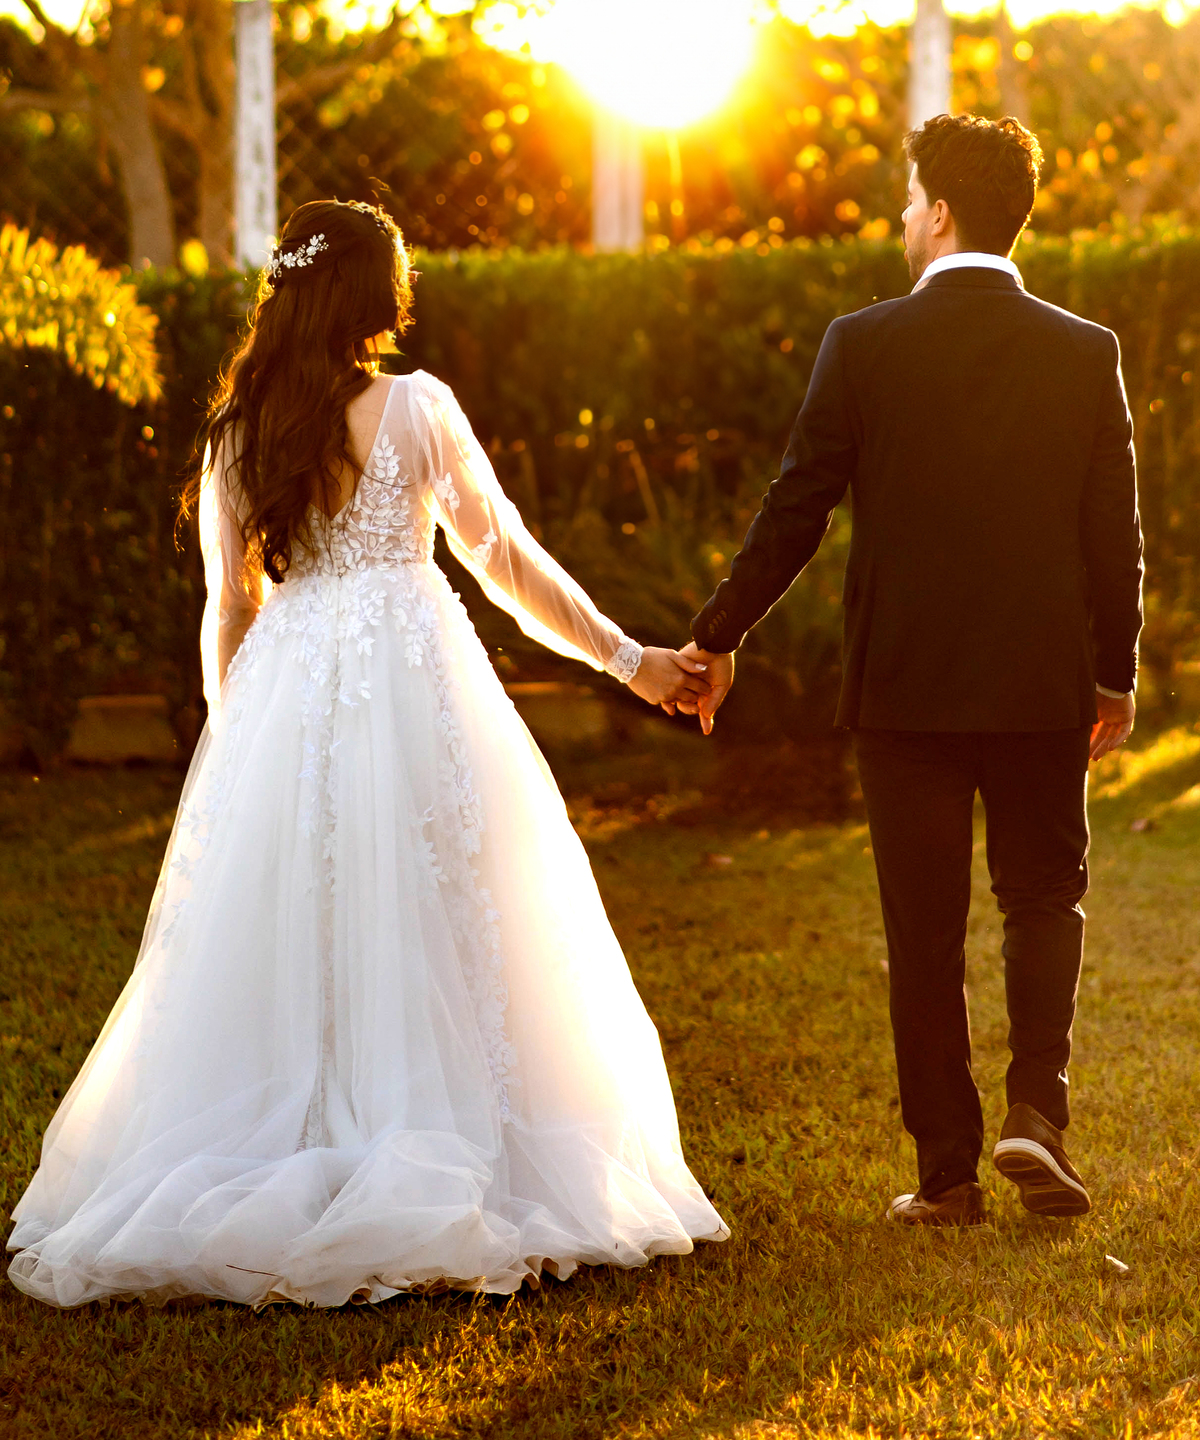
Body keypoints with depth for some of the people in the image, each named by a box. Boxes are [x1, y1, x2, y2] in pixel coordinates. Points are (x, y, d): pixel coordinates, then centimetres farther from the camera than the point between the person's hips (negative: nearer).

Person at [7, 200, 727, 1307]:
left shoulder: (236, 433, 6)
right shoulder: (415, 408, -3)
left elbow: (228, 609, 9)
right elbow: (508, 559, 0)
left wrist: (238, 738, 20)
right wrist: (626, 657, 8)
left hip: (282, 697, 3)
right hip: (413, 687, -3)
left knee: (286, 950, 8)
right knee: (429, 945, 2)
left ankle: (235, 1192, 9)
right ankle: (441, 1192, 2)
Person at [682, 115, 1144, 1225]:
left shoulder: (864, 345, -7)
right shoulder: (1085, 354, -2)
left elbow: (795, 511, -4)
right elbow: (1115, 534, 1)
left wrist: (718, 638, 8)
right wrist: (1116, 674, 14)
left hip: (907, 684, -1)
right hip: (1045, 683, 1)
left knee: (925, 929, 7)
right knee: (1045, 897, 17)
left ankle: (947, 1171, 10)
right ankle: (1037, 1110, -2)